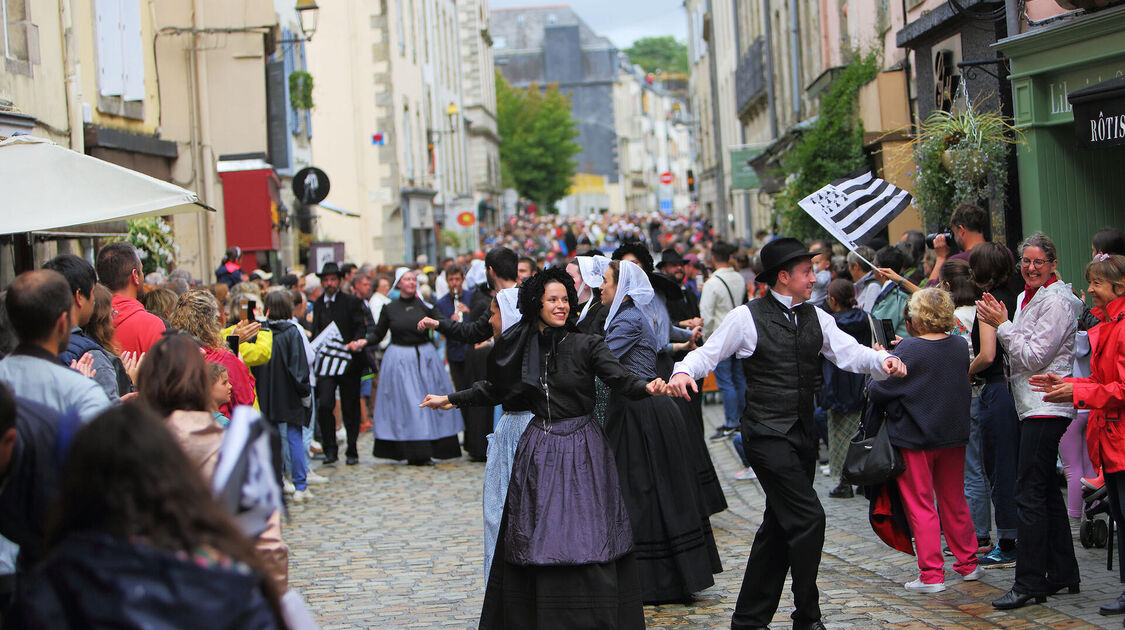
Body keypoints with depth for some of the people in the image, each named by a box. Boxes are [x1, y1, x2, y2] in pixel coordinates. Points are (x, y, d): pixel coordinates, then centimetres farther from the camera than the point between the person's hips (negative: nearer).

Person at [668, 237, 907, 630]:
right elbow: (708, 353, -4)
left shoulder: (815, 318, 10)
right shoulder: (747, 318, -6)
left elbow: (848, 352, 1)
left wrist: (882, 360, -19)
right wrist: (684, 371, -25)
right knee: (808, 518, -13)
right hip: (767, 434, -7)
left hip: (803, 435, 7)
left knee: (779, 528, 12)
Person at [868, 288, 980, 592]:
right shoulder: (960, 346, -2)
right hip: (953, 434, 6)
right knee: (954, 501, 18)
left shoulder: (908, 350, -19)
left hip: (914, 438, -5)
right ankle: (967, 563, 28)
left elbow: (878, 392, -17)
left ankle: (931, 574, 1)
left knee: (920, 506, 2)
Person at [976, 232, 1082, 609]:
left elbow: (1034, 356, -17)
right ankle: (1063, 574, 21)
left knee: (1029, 491, -11)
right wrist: (1000, 322, 5)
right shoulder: (1027, 298, 15)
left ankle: (1030, 583, -9)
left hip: (1046, 406, -10)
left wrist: (1002, 324, -14)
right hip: (1032, 405, 10)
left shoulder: (1056, 302, -13)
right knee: (1045, 490, 13)